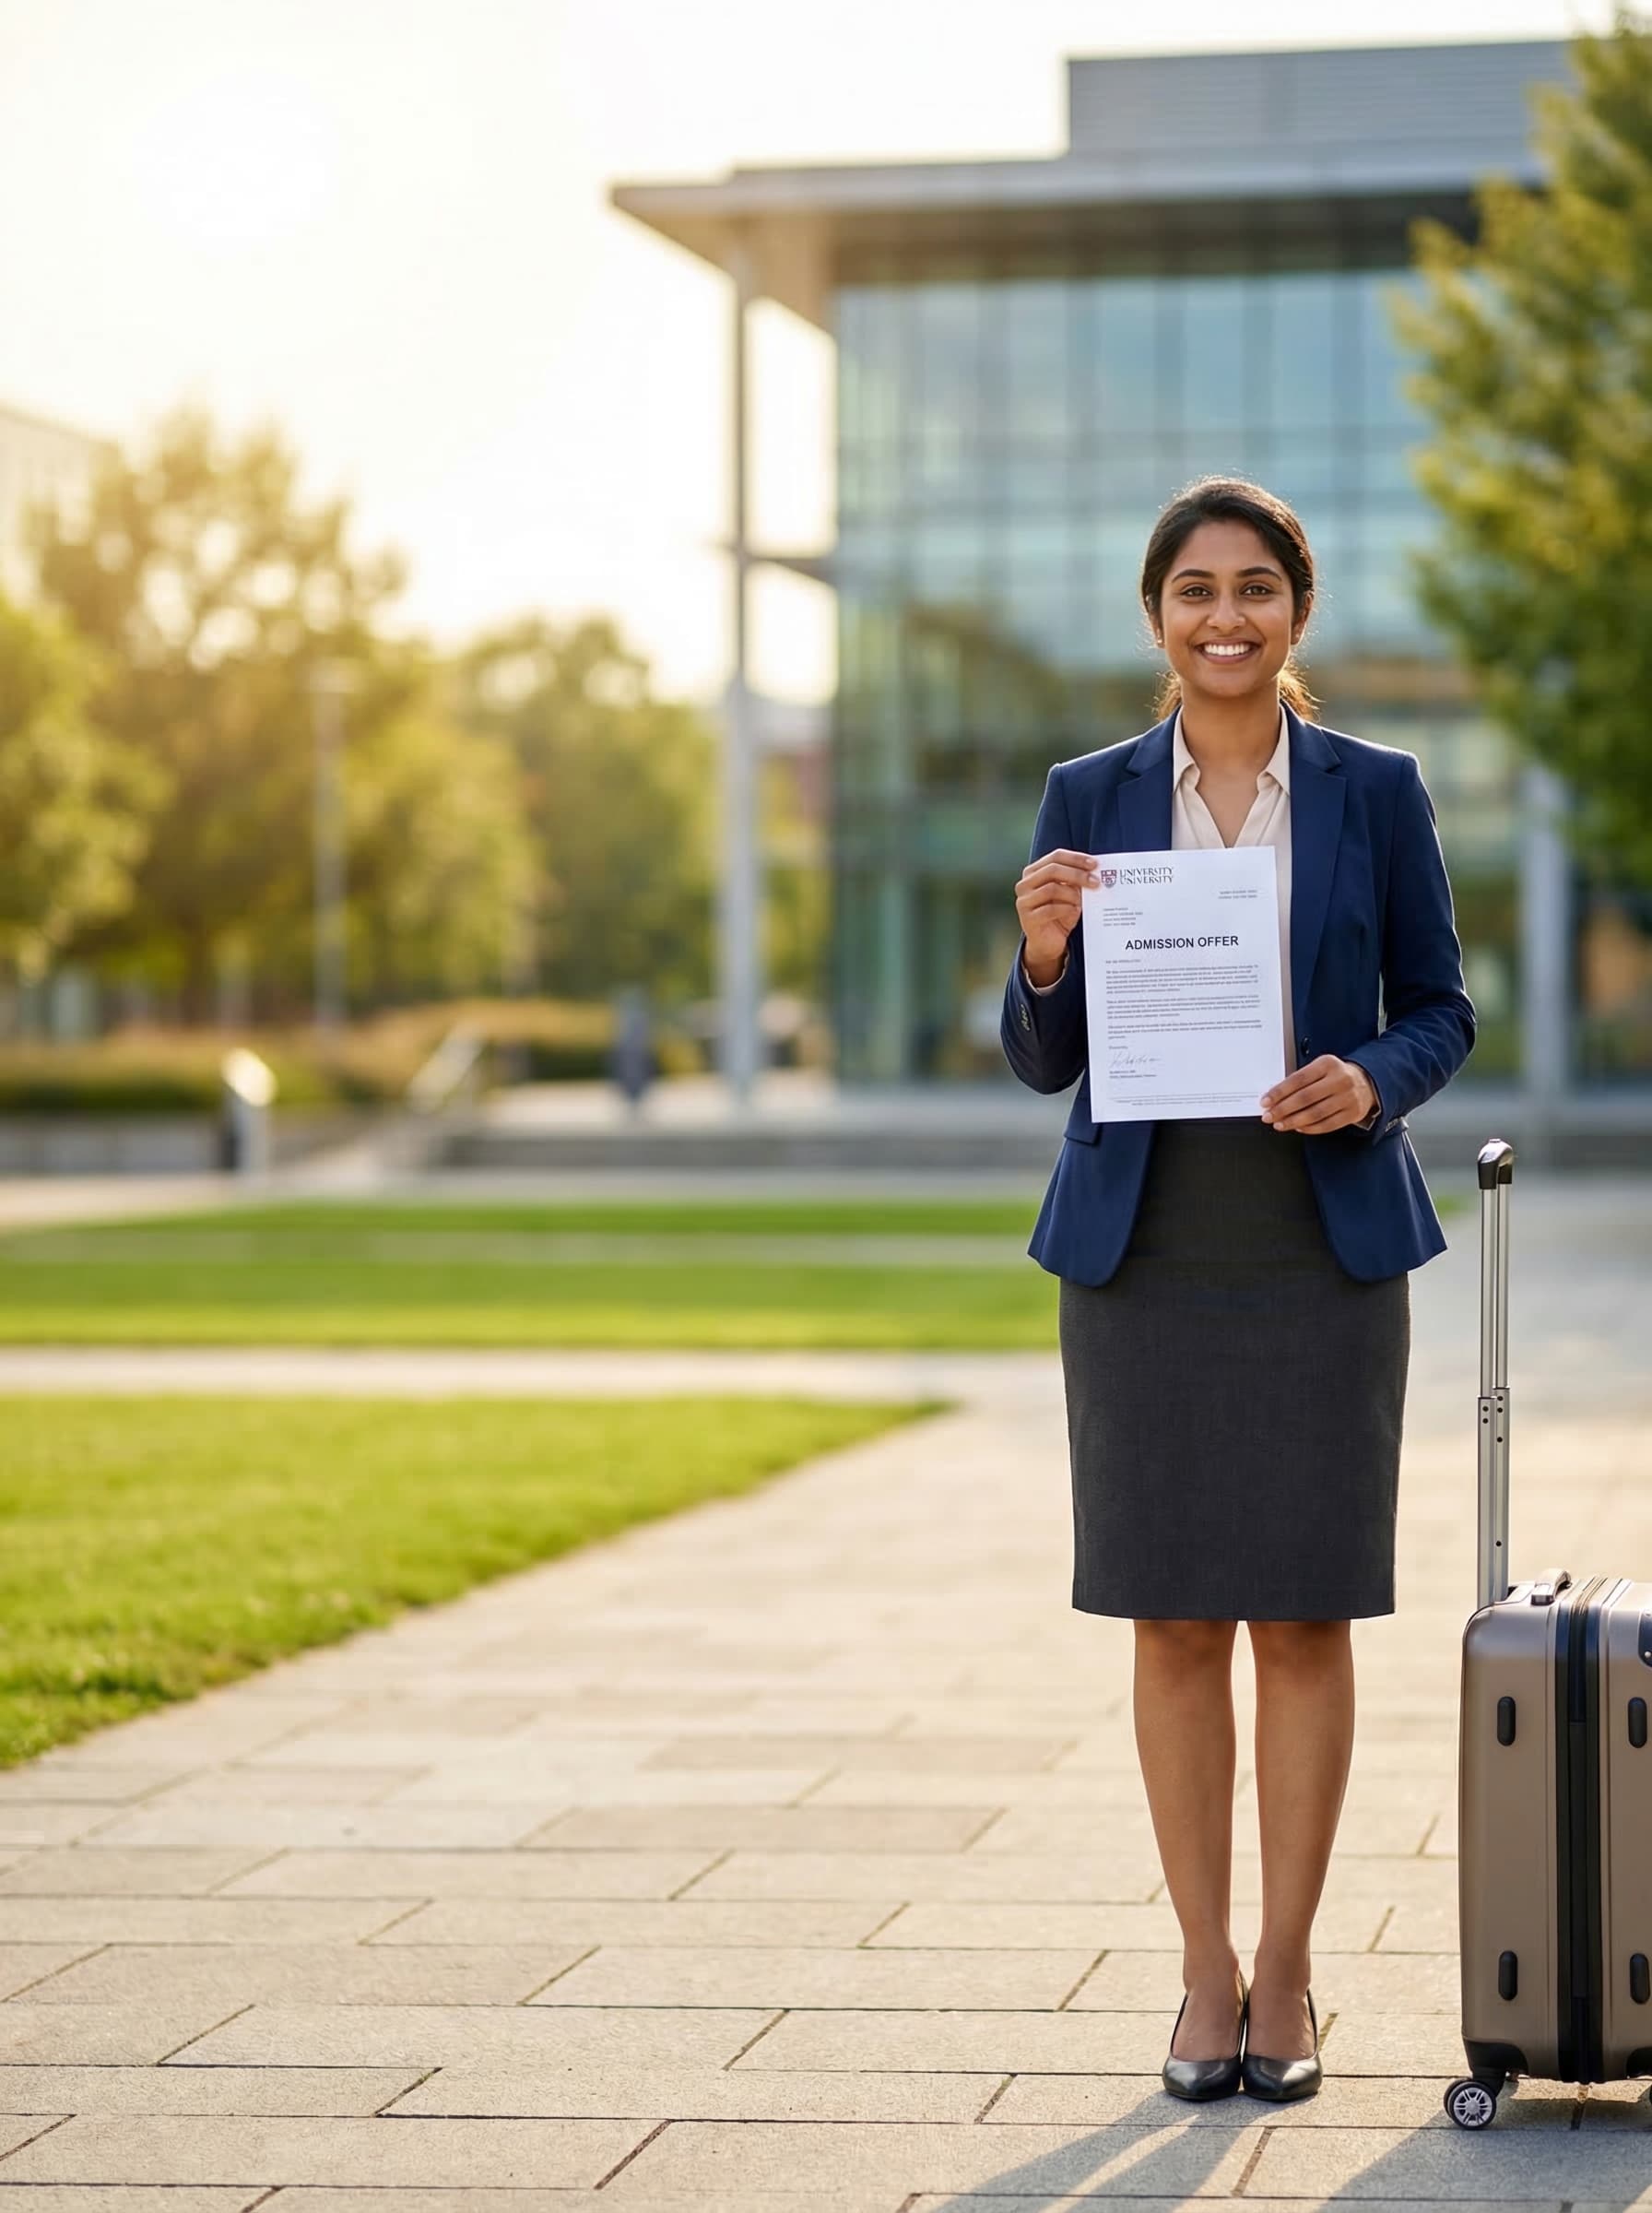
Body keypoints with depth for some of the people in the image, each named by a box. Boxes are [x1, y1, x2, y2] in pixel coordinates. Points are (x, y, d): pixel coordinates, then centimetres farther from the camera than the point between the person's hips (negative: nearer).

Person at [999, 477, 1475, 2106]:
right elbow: (1042, 1060, 5)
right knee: (1173, 1620, 4)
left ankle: (1285, 1974, 13)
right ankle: (1205, 1974, 15)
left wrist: (1371, 1082, -13)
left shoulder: (1376, 793, 3)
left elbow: (1442, 1010, 7)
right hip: (1143, 1248, 1)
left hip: (1322, 1245, -1)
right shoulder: (1089, 799, 4)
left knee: (1303, 1614, 2)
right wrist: (1042, 954, -16)